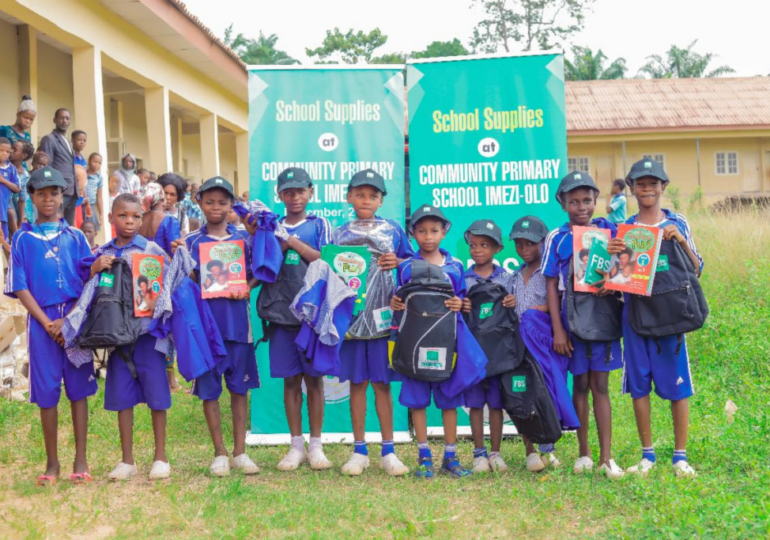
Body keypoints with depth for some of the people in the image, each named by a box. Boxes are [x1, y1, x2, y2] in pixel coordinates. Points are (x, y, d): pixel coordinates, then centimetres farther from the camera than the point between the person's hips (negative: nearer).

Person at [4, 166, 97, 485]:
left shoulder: (74, 237, 8)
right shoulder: (23, 239, 6)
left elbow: (89, 281, 3)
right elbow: (20, 288, 1)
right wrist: (47, 323, -10)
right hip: (42, 321, 0)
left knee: (78, 389, 2)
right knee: (46, 393, 2)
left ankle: (80, 461, 8)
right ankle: (52, 463, 12)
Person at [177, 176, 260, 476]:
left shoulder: (243, 239, 7)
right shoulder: (192, 241, 4)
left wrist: (246, 288, -11)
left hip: (237, 320, 1)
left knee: (240, 387, 6)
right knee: (209, 389, 4)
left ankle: (240, 452, 16)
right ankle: (219, 454, 15)